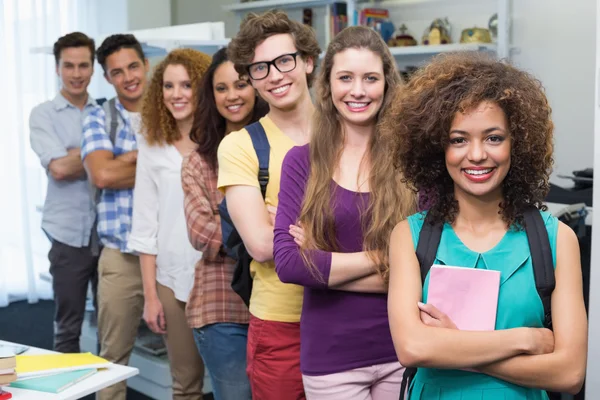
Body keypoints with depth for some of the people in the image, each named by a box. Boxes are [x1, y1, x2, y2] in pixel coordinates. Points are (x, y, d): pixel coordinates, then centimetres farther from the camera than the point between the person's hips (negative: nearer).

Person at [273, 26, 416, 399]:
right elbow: (288, 262, -11)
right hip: (330, 355, 0)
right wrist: (384, 258, -14)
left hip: (403, 350, 0)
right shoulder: (302, 161, -1)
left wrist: (324, 264, -13)